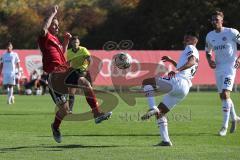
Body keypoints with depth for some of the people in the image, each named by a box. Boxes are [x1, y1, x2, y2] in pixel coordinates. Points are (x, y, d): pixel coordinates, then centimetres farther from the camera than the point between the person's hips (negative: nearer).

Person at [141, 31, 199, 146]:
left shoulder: (190, 48, 5)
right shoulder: (194, 54, 33)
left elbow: (191, 62, -18)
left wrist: (177, 70, -32)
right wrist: (171, 61, 58)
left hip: (178, 82, -9)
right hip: (184, 90, 9)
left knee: (146, 82, -10)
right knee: (160, 113, 14)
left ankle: (153, 108, -26)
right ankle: (165, 140, 6)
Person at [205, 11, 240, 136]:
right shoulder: (209, 36, 7)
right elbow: (208, 51, 20)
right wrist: (209, 60, 0)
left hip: (230, 66, -6)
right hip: (218, 68, 6)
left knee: (225, 94, -16)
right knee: (222, 96, 12)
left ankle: (225, 126, -14)